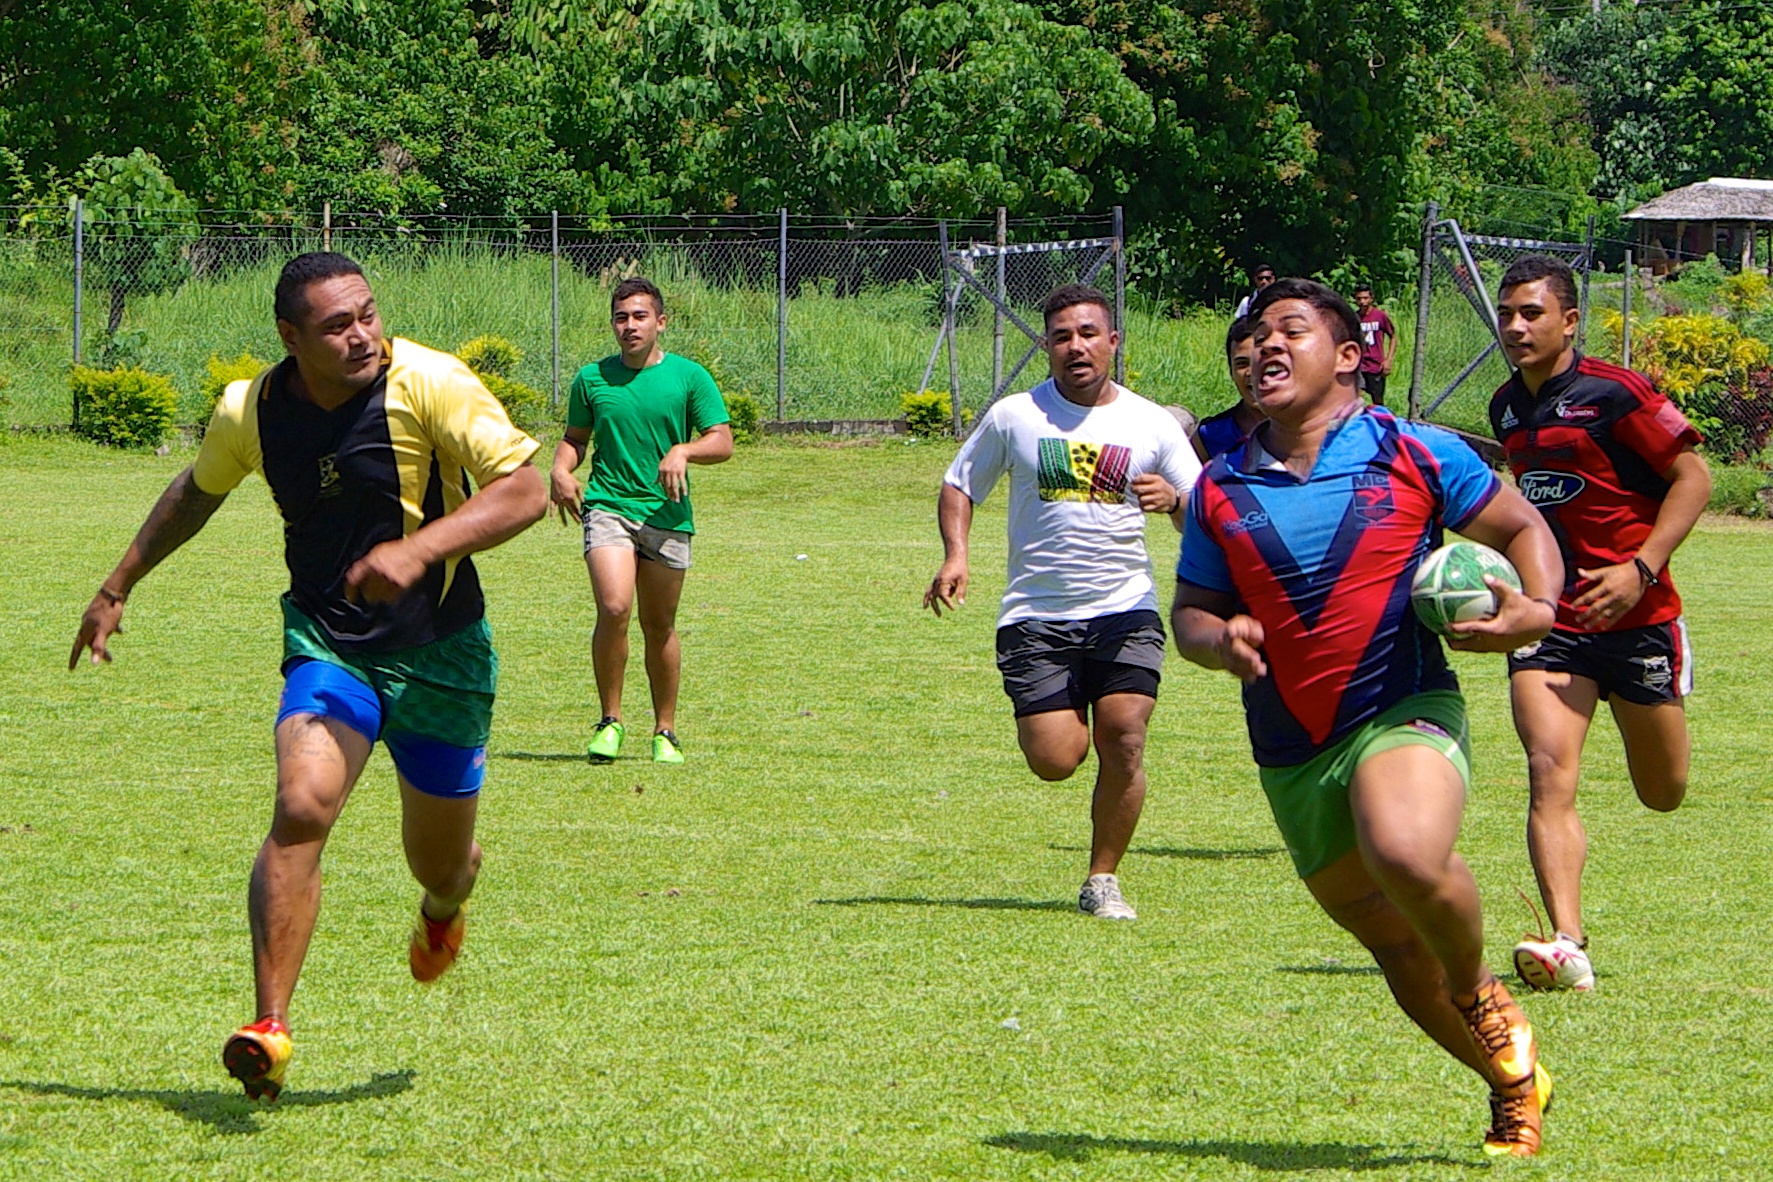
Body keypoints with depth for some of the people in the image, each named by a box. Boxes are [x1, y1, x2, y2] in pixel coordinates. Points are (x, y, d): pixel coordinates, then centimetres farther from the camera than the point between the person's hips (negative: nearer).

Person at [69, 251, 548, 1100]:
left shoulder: (431, 385, -18)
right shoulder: (250, 412, -6)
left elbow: (525, 490, -21)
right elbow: (198, 491, 16)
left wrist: (421, 549, -34)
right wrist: (118, 588, 20)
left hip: (440, 652, -1)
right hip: (327, 642, 1)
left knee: (439, 865, 12)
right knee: (302, 805, -25)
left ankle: (445, 901, 53)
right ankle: (270, 1029, -23)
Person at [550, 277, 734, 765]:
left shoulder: (689, 376, 4)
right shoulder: (592, 379, 8)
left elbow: (722, 442, 0)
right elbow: (574, 438, 20)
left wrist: (682, 451, -19)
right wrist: (561, 469, -1)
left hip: (667, 514, 0)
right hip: (608, 506, 0)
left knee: (659, 625, 7)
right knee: (614, 609, -20)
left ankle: (665, 731, 21)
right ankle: (610, 720, -6)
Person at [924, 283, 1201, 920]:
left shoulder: (1152, 424, 5)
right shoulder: (1013, 416, 3)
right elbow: (959, 485, 15)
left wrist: (1174, 499, -17)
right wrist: (955, 554, -3)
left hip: (1125, 611, 0)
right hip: (1036, 616, 0)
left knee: (1123, 741, -16)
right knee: (1054, 760, -10)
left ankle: (1103, 880, 1)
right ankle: (1052, 713, 28)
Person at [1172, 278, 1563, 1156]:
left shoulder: (1416, 455, 0)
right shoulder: (1221, 488, 7)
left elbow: (1521, 527, 10)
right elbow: (1190, 612, 13)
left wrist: (1536, 607, -10)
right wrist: (1219, 640, -11)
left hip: (1405, 712, -4)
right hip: (1292, 753, 4)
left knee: (1407, 858, -34)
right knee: (1394, 944, 8)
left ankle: (1483, 1000, -4)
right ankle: (1514, 1087, 30)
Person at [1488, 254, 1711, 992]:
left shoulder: (1612, 394, -12)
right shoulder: (1507, 409, 8)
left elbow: (1692, 477, -10)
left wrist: (1640, 569, -20)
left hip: (1637, 617, -4)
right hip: (1549, 619, 4)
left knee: (1662, 794, 12)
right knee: (1549, 772, -18)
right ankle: (1568, 945, -26)